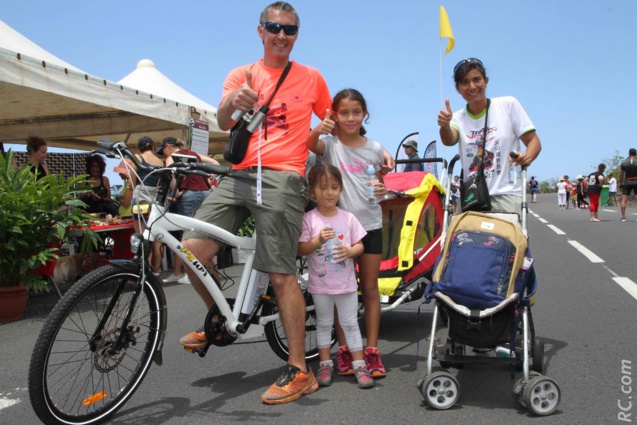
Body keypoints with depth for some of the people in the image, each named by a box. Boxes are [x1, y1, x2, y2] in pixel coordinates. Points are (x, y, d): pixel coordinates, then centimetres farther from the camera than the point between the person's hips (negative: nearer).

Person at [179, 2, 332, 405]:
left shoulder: (311, 78, 13)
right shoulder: (242, 75, 14)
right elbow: (224, 121, -3)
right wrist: (233, 101, -25)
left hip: (283, 177, -3)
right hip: (240, 174, 3)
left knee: (281, 274, -8)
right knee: (193, 248, -11)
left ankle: (299, 371, 2)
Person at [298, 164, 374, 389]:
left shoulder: (348, 218, -1)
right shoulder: (309, 219, -7)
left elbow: (360, 245, 3)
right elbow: (301, 249, -10)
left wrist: (350, 251, -18)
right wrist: (318, 240, -26)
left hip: (346, 283, 1)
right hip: (320, 284, -1)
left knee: (350, 323, 8)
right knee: (324, 324, 12)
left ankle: (359, 365, 15)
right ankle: (325, 364, 24)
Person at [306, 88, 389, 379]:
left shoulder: (374, 148, 7)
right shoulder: (330, 144, -1)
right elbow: (309, 145, -23)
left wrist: (382, 190, -7)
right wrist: (317, 130, -44)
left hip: (370, 224, 2)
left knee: (370, 288, 5)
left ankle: (372, 350, 13)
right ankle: (343, 349, 15)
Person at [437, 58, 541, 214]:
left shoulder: (508, 105, 1)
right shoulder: (458, 118, 6)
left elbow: (534, 140, 1)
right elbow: (449, 140, -15)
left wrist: (527, 157, -21)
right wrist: (444, 125, -38)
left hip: (506, 195, -2)